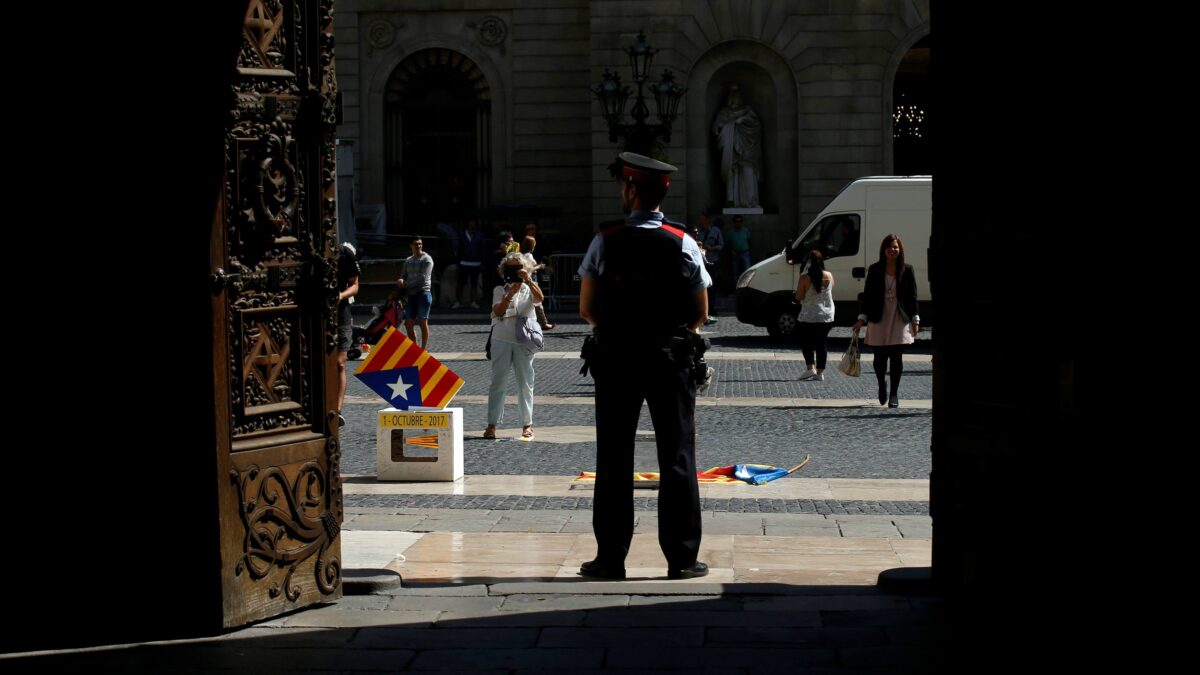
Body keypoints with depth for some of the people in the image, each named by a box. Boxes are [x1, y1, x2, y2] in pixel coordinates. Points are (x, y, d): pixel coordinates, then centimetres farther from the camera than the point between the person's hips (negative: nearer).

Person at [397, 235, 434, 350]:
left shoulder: (427, 259, -3)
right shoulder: (408, 261, 18)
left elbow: (422, 278, -13)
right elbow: (404, 278, 17)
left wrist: (405, 284, -9)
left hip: (423, 294, -6)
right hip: (411, 295, 6)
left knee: (423, 322, -4)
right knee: (408, 323, 3)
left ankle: (423, 349, 1)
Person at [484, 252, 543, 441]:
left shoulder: (528, 289, 8)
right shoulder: (499, 290, 9)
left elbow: (539, 298, -14)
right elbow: (497, 311, -7)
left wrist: (529, 280, -24)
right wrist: (510, 294, -18)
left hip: (523, 342, 0)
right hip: (502, 340, 0)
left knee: (525, 383, 2)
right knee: (497, 382, 1)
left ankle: (527, 424, 8)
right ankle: (492, 424, 3)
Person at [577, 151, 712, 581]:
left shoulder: (605, 243, -5)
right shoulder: (684, 245, -3)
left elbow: (586, 309, -1)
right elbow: (701, 313, 3)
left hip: (615, 361, 0)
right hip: (671, 363, 0)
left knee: (613, 461, 6)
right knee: (676, 458, 4)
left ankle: (610, 558, 7)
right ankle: (681, 558, 4)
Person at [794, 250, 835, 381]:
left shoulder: (805, 278, -16)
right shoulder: (829, 276, -4)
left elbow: (798, 297, -10)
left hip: (809, 316, -4)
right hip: (827, 316, 4)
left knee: (805, 342, 11)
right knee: (821, 343, 13)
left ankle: (810, 368, -4)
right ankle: (820, 372, 11)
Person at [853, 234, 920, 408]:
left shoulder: (907, 271, 3)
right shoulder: (874, 270, 3)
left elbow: (912, 297, 5)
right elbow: (867, 295, 4)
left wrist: (915, 320, 1)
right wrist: (862, 318, -1)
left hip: (900, 319, 0)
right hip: (879, 319, 0)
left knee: (896, 357, -1)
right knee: (880, 357, 2)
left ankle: (894, 394, 7)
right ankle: (882, 388, 27)